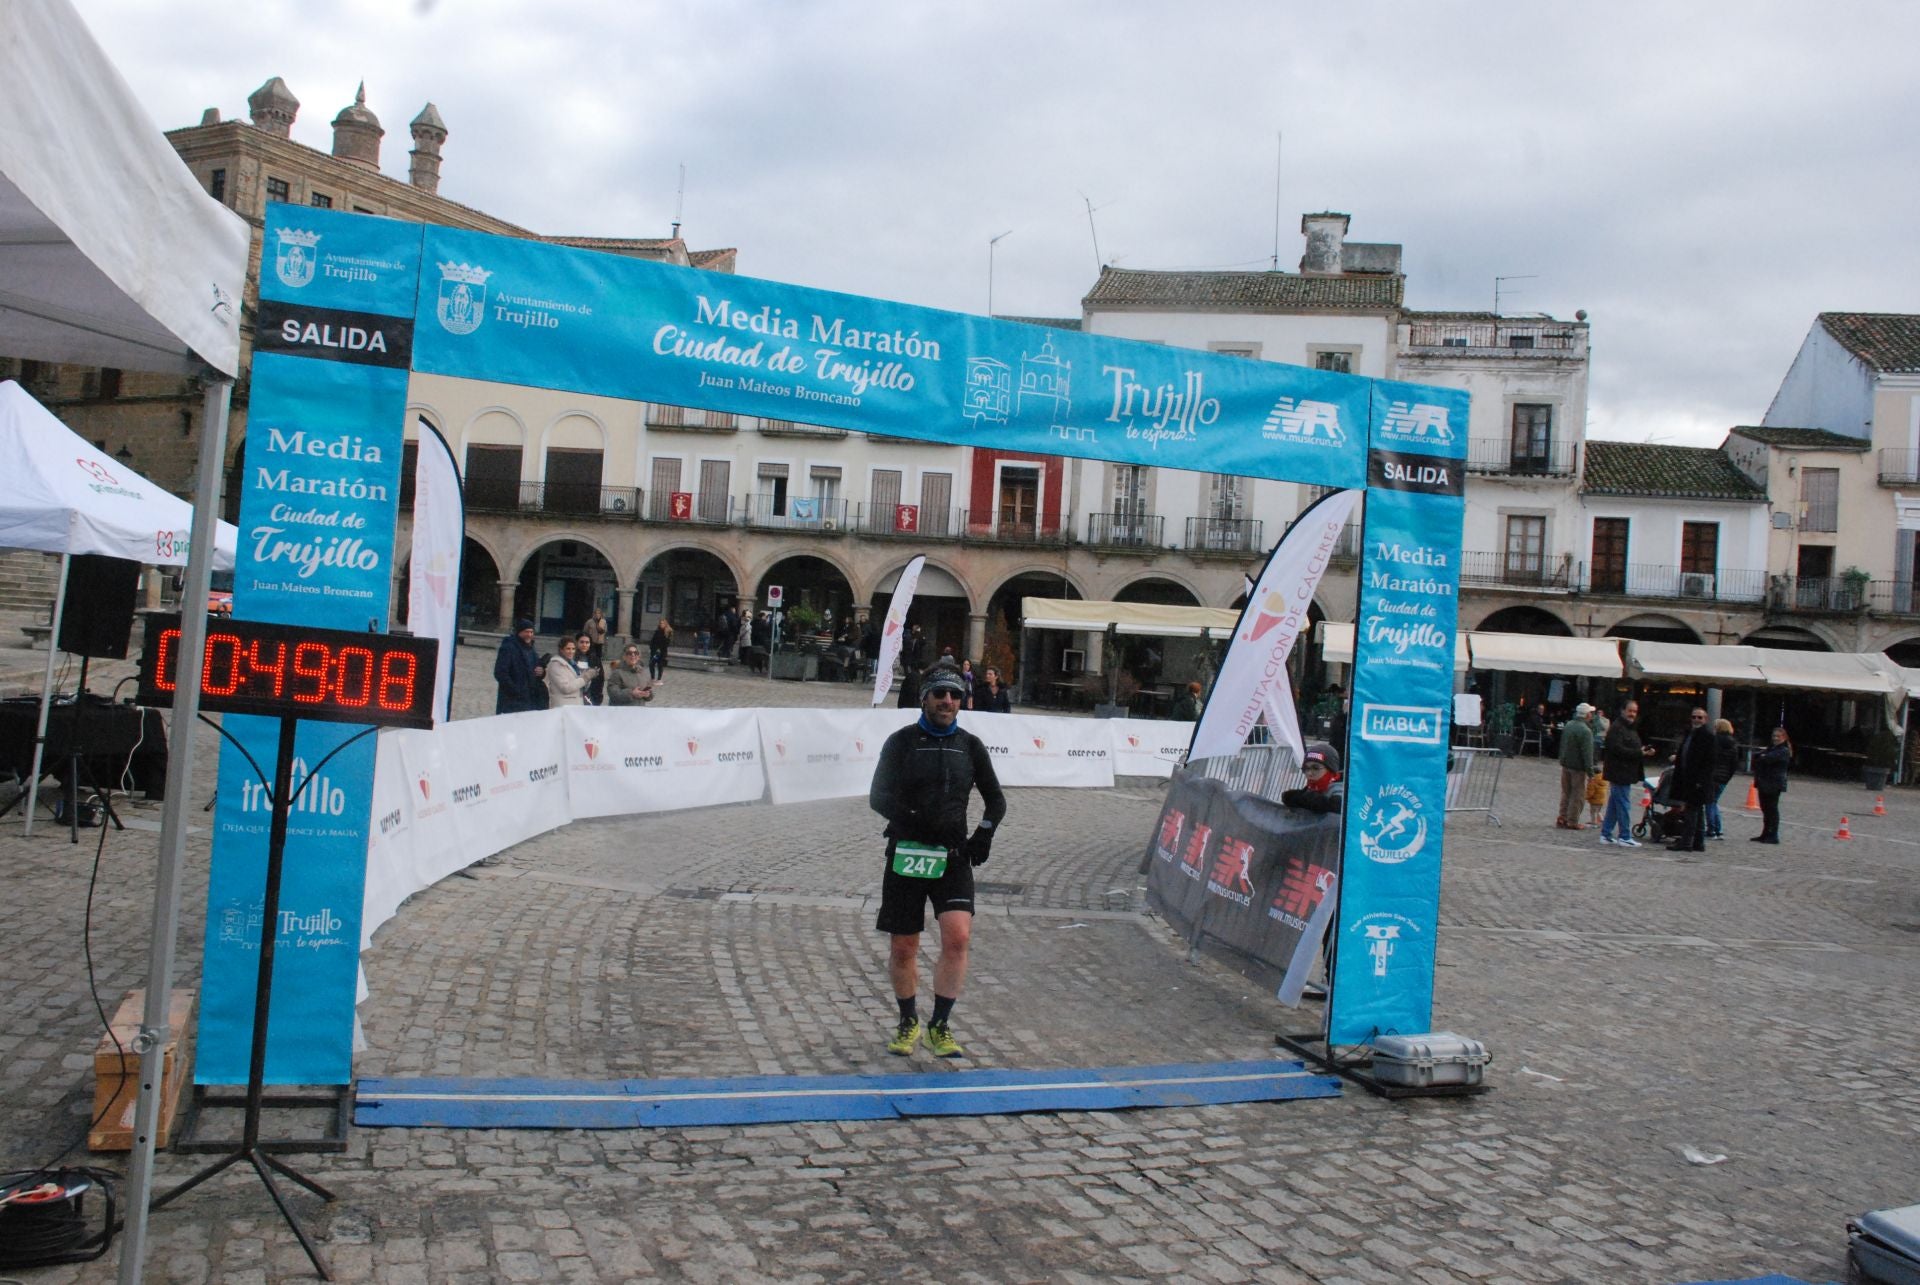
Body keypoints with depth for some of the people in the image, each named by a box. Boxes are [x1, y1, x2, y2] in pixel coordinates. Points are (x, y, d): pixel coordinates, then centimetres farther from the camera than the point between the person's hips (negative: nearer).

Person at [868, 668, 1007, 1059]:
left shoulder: (970, 745, 9)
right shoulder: (902, 741, 2)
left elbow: (996, 799, 17)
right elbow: (878, 796, -8)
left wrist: (984, 832, -2)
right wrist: (911, 821, -25)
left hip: (953, 856, 1)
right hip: (906, 854, -1)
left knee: (958, 939, -15)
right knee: (903, 949, 6)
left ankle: (939, 1026, -1)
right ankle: (908, 1022, 28)